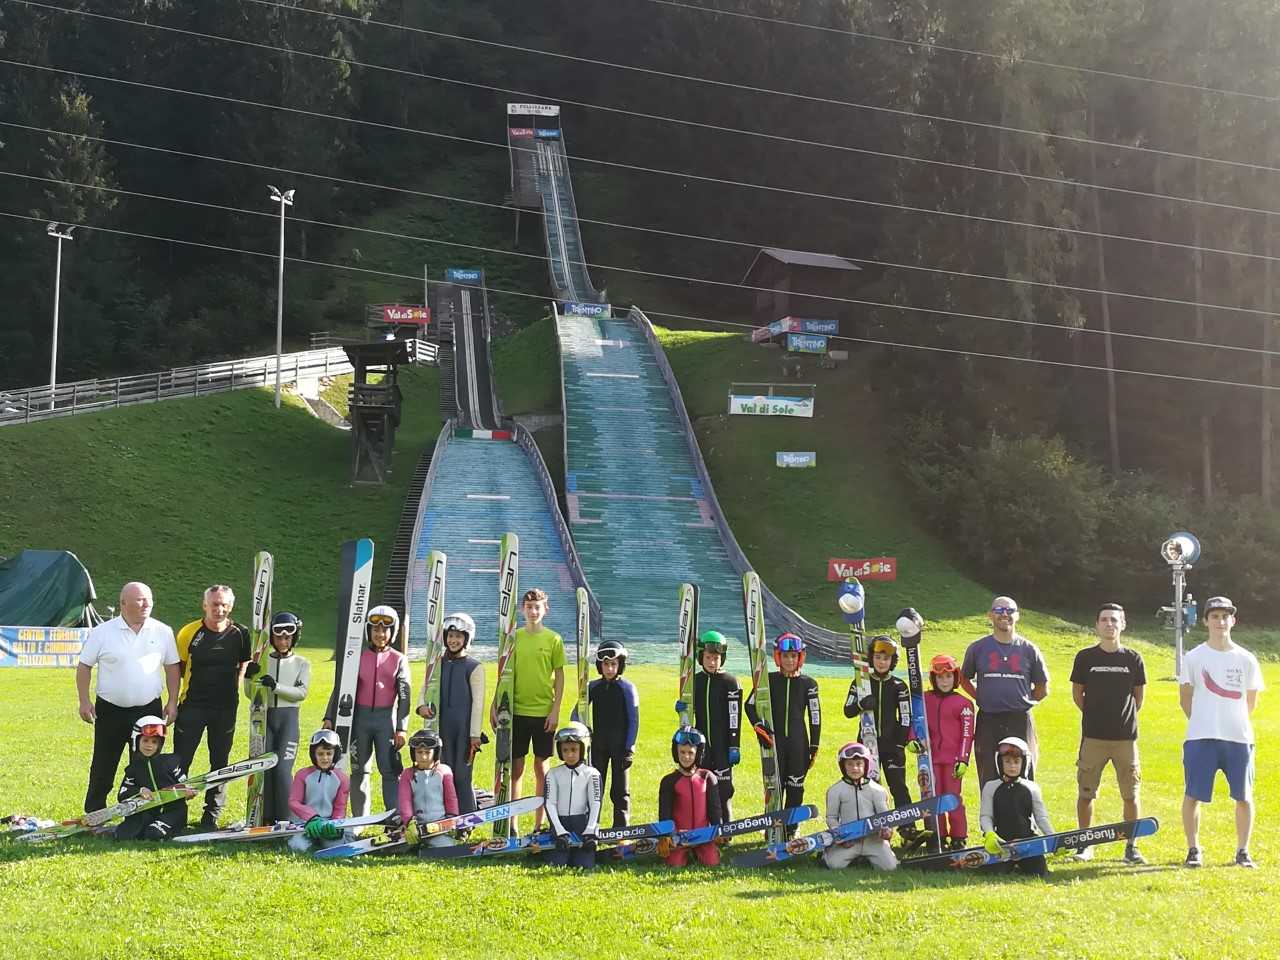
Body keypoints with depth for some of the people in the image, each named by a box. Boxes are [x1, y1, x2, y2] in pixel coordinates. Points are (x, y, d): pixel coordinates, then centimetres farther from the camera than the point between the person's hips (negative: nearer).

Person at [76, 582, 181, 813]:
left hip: (149, 711, 2)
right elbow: (84, 667, 2)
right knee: (103, 768, 5)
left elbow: (172, 668, 9)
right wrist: (84, 701, -4)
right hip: (110, 711, -1)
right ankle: (93, 816, 16)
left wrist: (172, 702, 4)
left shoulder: (162, 632, 2)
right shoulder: (102, 632, -4)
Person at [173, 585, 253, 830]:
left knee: (220, 763, 8)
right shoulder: (189, 633, -6)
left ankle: (211, 817, 17)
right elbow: (177, 669, 4)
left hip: (225, 708, 2)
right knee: (180, 762, -2)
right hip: (192, 706, -2)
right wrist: (173, 701, 3)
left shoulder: (240, 634, -1)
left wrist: (234, 693, 9)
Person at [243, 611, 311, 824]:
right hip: (264, 716, 2)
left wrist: (275, 686, -19)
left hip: (288, 718, -2)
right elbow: (251, 694, 9)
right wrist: (249, 677, -11)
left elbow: (301, 693, -7)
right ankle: (267, 818, 4)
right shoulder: (262, 661, 11)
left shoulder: (302, 663, 7)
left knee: (282, 768, -12)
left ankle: (284, 820, -8)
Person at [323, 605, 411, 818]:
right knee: (358, 770, 7)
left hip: (386, 718, -2)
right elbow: (340, 688, 8)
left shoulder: (399, 660, 5)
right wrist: (329, 718, 1)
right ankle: (359, 820, 15)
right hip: (359, 717, 2)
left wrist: (401, 728, -6)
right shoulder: (357, 656, 8)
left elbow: (404, 696, 1)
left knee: (390, 770, -7)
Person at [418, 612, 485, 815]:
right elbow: (425, 687, 14)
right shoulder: (439, 664, 12)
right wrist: (422, 705, -9)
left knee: (462, 775, -6)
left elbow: (478, 702, -5)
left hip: (465, 729, -5)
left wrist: (475, 734, -9)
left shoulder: (474, 667, -2)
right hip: (442, 727, 5)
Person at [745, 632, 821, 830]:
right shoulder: (768, 680, 3)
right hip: (774, 741, 0)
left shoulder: (808, 684, 3)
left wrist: (814, 746, 1)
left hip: (798, 743, 0)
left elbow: (815, 716, 4)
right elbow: (750, 705, 8)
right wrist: (761, 728, -6)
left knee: (795, 787, 3)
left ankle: (791, 829, 13)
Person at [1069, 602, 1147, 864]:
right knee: (1085, 793, 2)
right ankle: (1085, 845, 15)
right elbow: (1077, 694, 10)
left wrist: (1125, 719, 12)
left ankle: (1131, 847, 10)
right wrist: (1096, 716, 10)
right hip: (1093, 737, 0)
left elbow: (1139, 696, 13)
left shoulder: (1133, 659, 4)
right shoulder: (1086, 657, 2)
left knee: (1130, 795, 1)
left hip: (1126, 737, 0)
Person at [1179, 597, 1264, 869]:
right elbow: (1185, 698, 9)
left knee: (1243, 797, 4)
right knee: (1193, 795, -2)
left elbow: (1251, 703, 14)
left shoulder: (1246, 660, 5)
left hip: (1239, 738, 2)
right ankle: (1193, 849, 9)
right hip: (1201, 738, -1)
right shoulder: (1194, 658, 1)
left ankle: (1243, 851, 16)